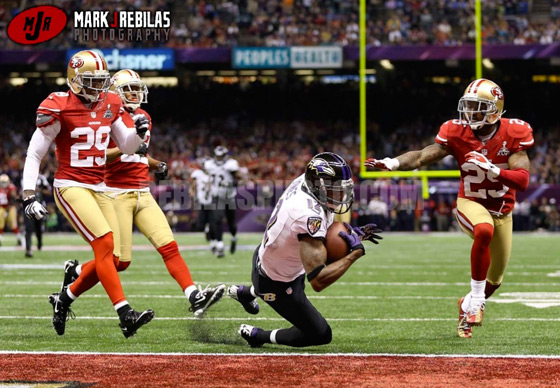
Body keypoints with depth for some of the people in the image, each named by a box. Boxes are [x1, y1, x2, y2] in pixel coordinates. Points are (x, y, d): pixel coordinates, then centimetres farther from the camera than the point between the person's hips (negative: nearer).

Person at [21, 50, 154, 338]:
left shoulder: (109, 106, 8)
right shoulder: (59, 108, -11)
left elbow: (127, 147, 16)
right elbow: (34, 154, -7)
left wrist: (139, 132, -6)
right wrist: (29, 196, -12)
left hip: (98, 190, 7)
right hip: (70, 187, -7)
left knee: (111, 259, 2)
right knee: (105, 245, -21)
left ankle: (64, 299, 22)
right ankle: (125, 315, -25)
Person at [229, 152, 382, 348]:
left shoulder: (304, 181, -16)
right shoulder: (310, 216, -41)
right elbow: (318, 281, -42)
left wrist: (353, 232, -6)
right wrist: (355, 252, -35)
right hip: (276, 284, -9)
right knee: (321, 335, 2)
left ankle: (246, 292, 50)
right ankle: (256, 335, 16)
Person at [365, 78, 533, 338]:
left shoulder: (512, 135, -17)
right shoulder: (457, 133, -15)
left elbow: (523, 180, -24)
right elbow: (423, 156, -25)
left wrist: (491, 169, -38)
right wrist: (392, 163, -43)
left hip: (502, 211, 2)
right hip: (471, 203, -2)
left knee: (494, 279, 13)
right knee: (484, 231, -39)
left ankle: (469, 306, 46)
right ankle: (477, 301, -28)